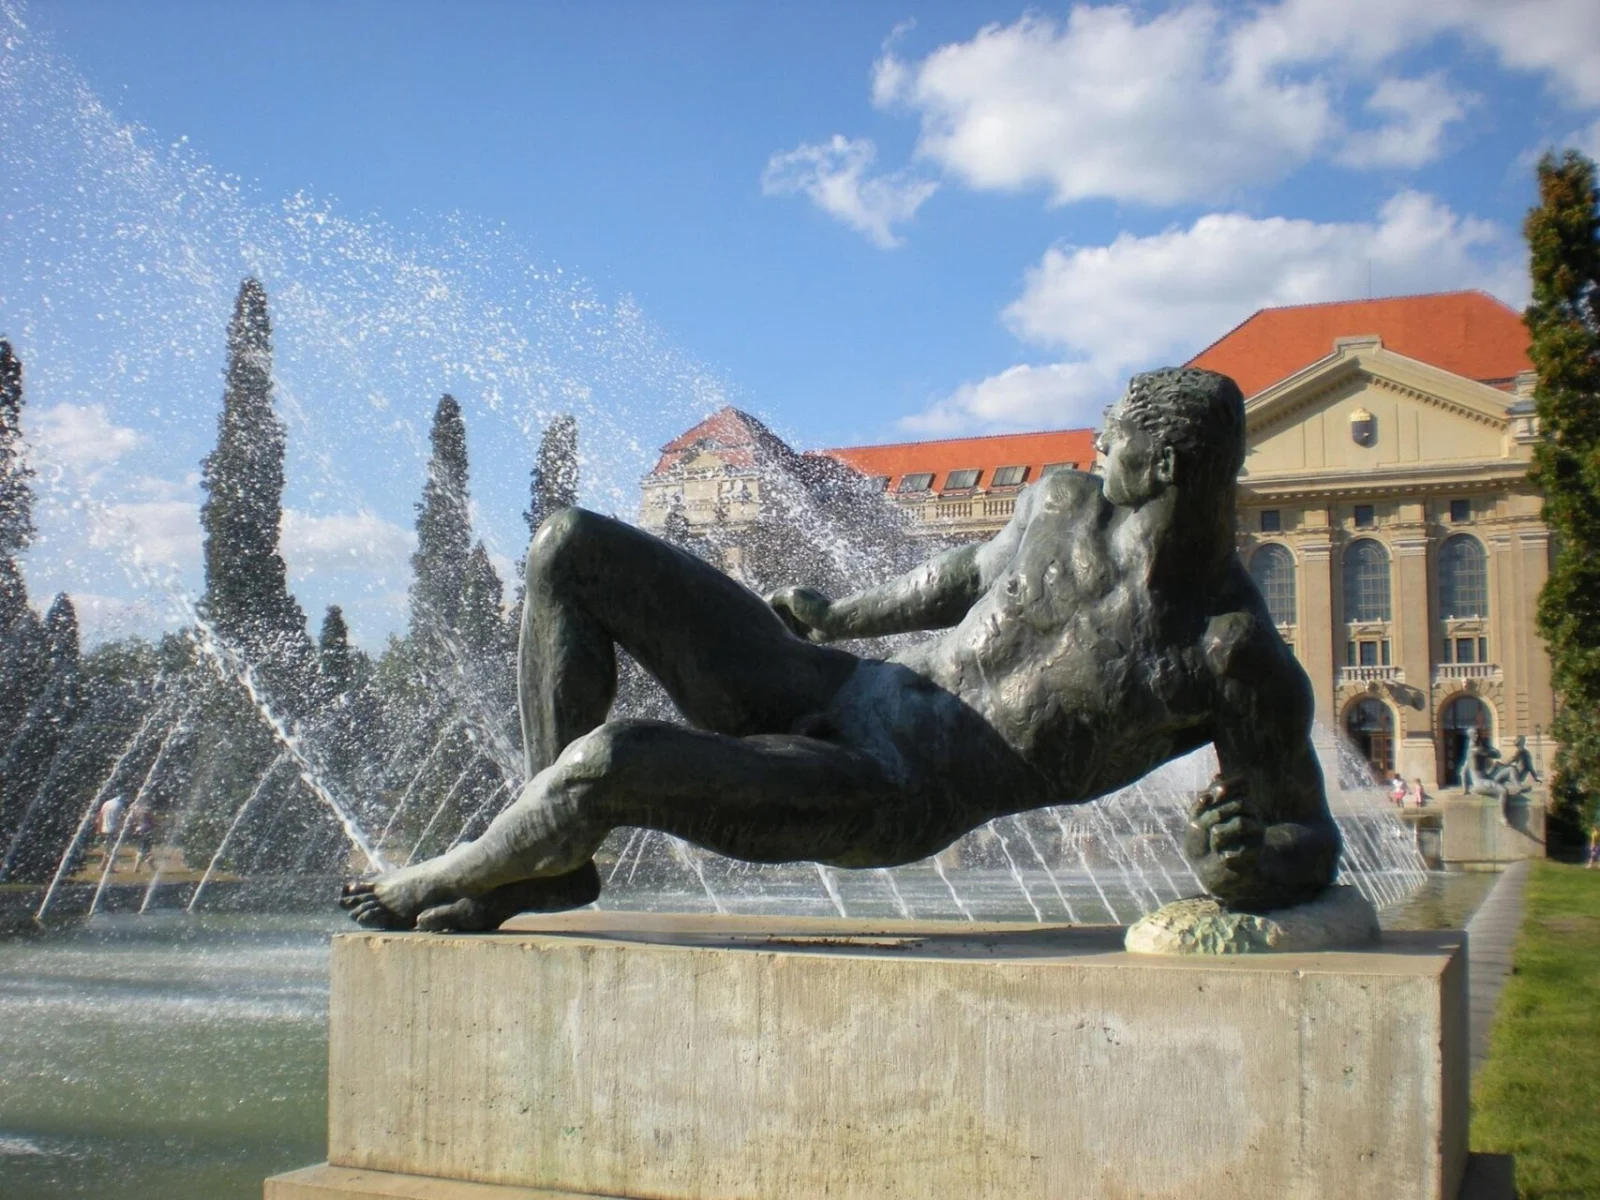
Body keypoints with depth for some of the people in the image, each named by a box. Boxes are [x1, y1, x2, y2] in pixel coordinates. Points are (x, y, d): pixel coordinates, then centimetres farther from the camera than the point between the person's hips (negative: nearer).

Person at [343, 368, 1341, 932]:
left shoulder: (1242, 658, -14)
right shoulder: (1061, 502, 5)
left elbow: (1313, 837, -8)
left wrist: (1254, 864, -34)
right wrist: (837, 614, 38)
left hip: (893, 801, -7)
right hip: (834, 690, 7)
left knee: (608, 762, -32)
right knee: (569, 549, -1)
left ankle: (447, 881, 4)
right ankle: (547, 862, 6)